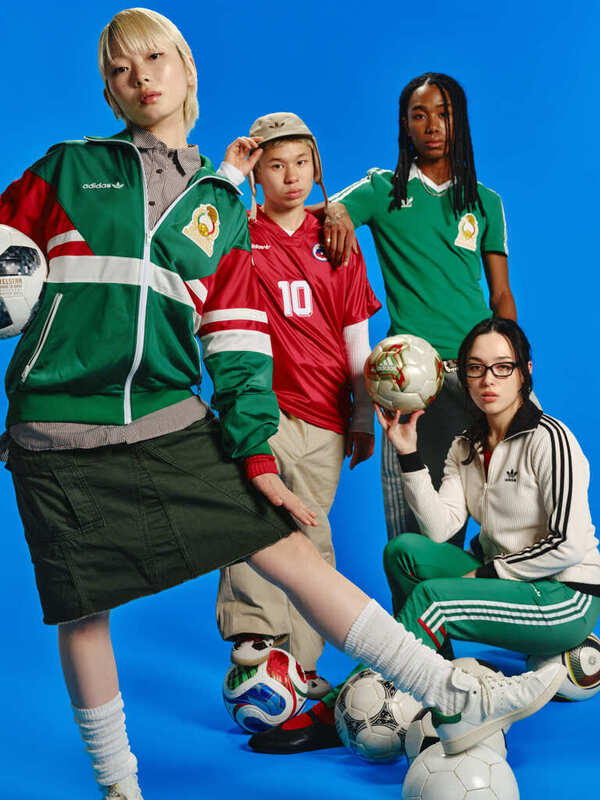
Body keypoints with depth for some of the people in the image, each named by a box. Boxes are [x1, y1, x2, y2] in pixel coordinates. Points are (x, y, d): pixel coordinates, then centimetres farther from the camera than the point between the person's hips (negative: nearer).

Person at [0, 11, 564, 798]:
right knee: (82, 612, 6)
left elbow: (236, 339, 7)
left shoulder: (220, 204, 12)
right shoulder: (68, 170, 7)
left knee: (292, 552, -4)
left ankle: (456, 701, 0)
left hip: (174, 427, 1)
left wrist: (255, 453, 1)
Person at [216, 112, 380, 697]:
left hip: (323, 416, 3)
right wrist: (228, 177, -13)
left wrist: (364, 417, 11)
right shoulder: (238, 235, 5)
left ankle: (301, 664, 16)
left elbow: (356, 337, 13)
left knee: (311, 538, 5)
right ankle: (255, 629, -27)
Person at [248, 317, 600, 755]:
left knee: (430, 597, -26)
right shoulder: (466, 446, 8)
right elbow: (440, 528, -6)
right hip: (503, 578, 7)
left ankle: (340, 714, -19)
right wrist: (409, 455, -12)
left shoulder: (549, 438, -12)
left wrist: (486, 573, -12)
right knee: (404, 550, -11)